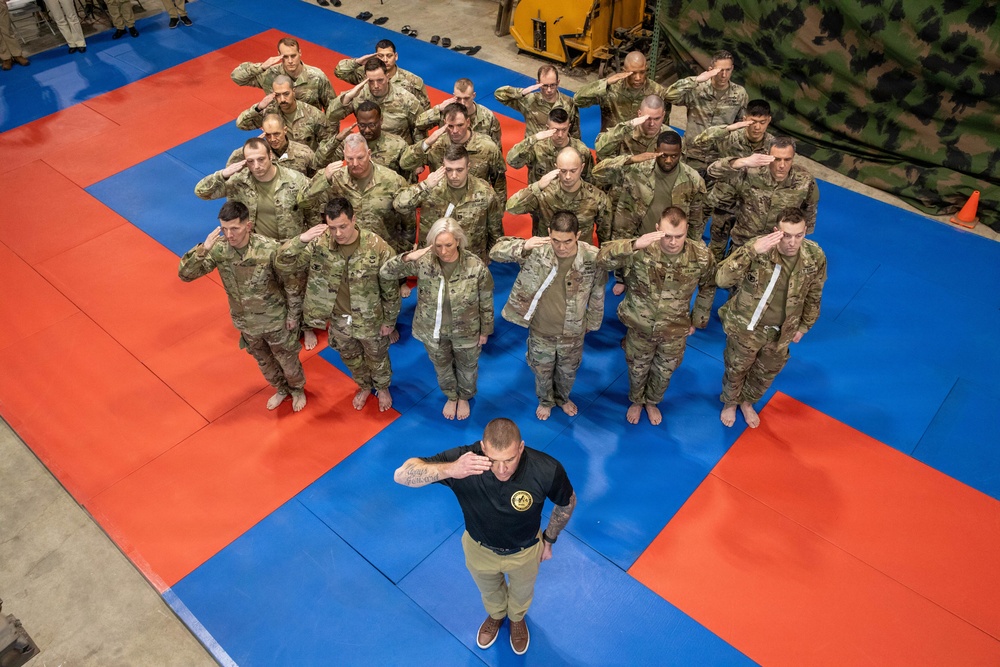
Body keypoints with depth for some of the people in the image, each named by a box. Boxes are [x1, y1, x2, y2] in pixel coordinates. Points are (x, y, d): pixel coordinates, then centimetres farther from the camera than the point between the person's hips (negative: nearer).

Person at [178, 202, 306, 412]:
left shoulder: (270, 249, -28)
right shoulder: (218, 249, -20)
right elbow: (184, 274, -21)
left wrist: (292, 314, -6)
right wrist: (202, 249, -37)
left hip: (275, 320, -3)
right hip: (245, 322, 4)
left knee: (287, 359, 20)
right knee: (263, 361, 27)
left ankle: (297, 389, 51)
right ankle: (281, 389, 55)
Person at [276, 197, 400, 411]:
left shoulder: (377, 247, -26)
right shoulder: (319, 244, -19)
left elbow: (390, 289, -15)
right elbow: (283, 263, -20)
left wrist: (389, 320, -7)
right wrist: (301, 240, -38)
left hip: (370, 320, -3)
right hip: (338, 319, 3)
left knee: (377, 357, 24)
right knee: (350, 357, 28)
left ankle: (382, 388, 54)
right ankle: (364, 386, 58)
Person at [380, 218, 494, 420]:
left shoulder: (476, 267, -26)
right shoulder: (423, 261, -23)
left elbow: (486, 302, -12)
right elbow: (385, 272, -21)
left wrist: (485, 331, -1)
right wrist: (406, 258, -40)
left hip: (466, 331, -1)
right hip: (432, 330, 2)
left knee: (466, 367, 26)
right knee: (442, 367, 28)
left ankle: (464, 397, 59)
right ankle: (451, 396, 60)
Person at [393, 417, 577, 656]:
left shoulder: (547, 470, -37)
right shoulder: (465, 459, -39)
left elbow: (567, 503, -15)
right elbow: (401, 475, -42)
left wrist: (549, 540, 0)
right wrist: (450, 469, -58)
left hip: (525, 551, 0)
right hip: (480, 549, 0)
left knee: (522, 592, 33)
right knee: (489, 591, 33)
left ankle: (517, 618, 69)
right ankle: (496, 614, 69)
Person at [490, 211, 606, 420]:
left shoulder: (593, 258, -22)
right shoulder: (537, 250, -25)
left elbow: (597, 294, -6)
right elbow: (496, 251, -22)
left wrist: (592, 322, 5)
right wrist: (523, 247, -40)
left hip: (573, 332, 1)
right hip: (541, 330, 0)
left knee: (568, 371, 28)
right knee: (542, 371, 25)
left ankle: (563, 397, 60)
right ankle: (545, 400, 57)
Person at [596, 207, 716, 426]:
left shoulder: (702, 256, -21)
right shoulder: (641, 250, -29)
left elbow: (707, 289, -1)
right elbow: (603, 258, -40)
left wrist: (698, 321, 6)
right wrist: (633, 244, -55)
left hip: (675, 331, 2)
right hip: (640, 327, -1)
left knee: (664, 372, 25)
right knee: (637, 369, 24)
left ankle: (652, 402, 57)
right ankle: (636, 401, 56)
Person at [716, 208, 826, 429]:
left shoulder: (815, 257, -17)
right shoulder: (757, 248, -29)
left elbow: (813, 296, 2)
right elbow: (722, 279, -40)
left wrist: (803, 326, 11)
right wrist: (751, 251, -50)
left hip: (781, 332, 4)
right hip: (745, 327, -3)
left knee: (767, 374, 26)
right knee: (736, 370, 21)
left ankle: (747, 402, 57)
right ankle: (729, 402, 54)